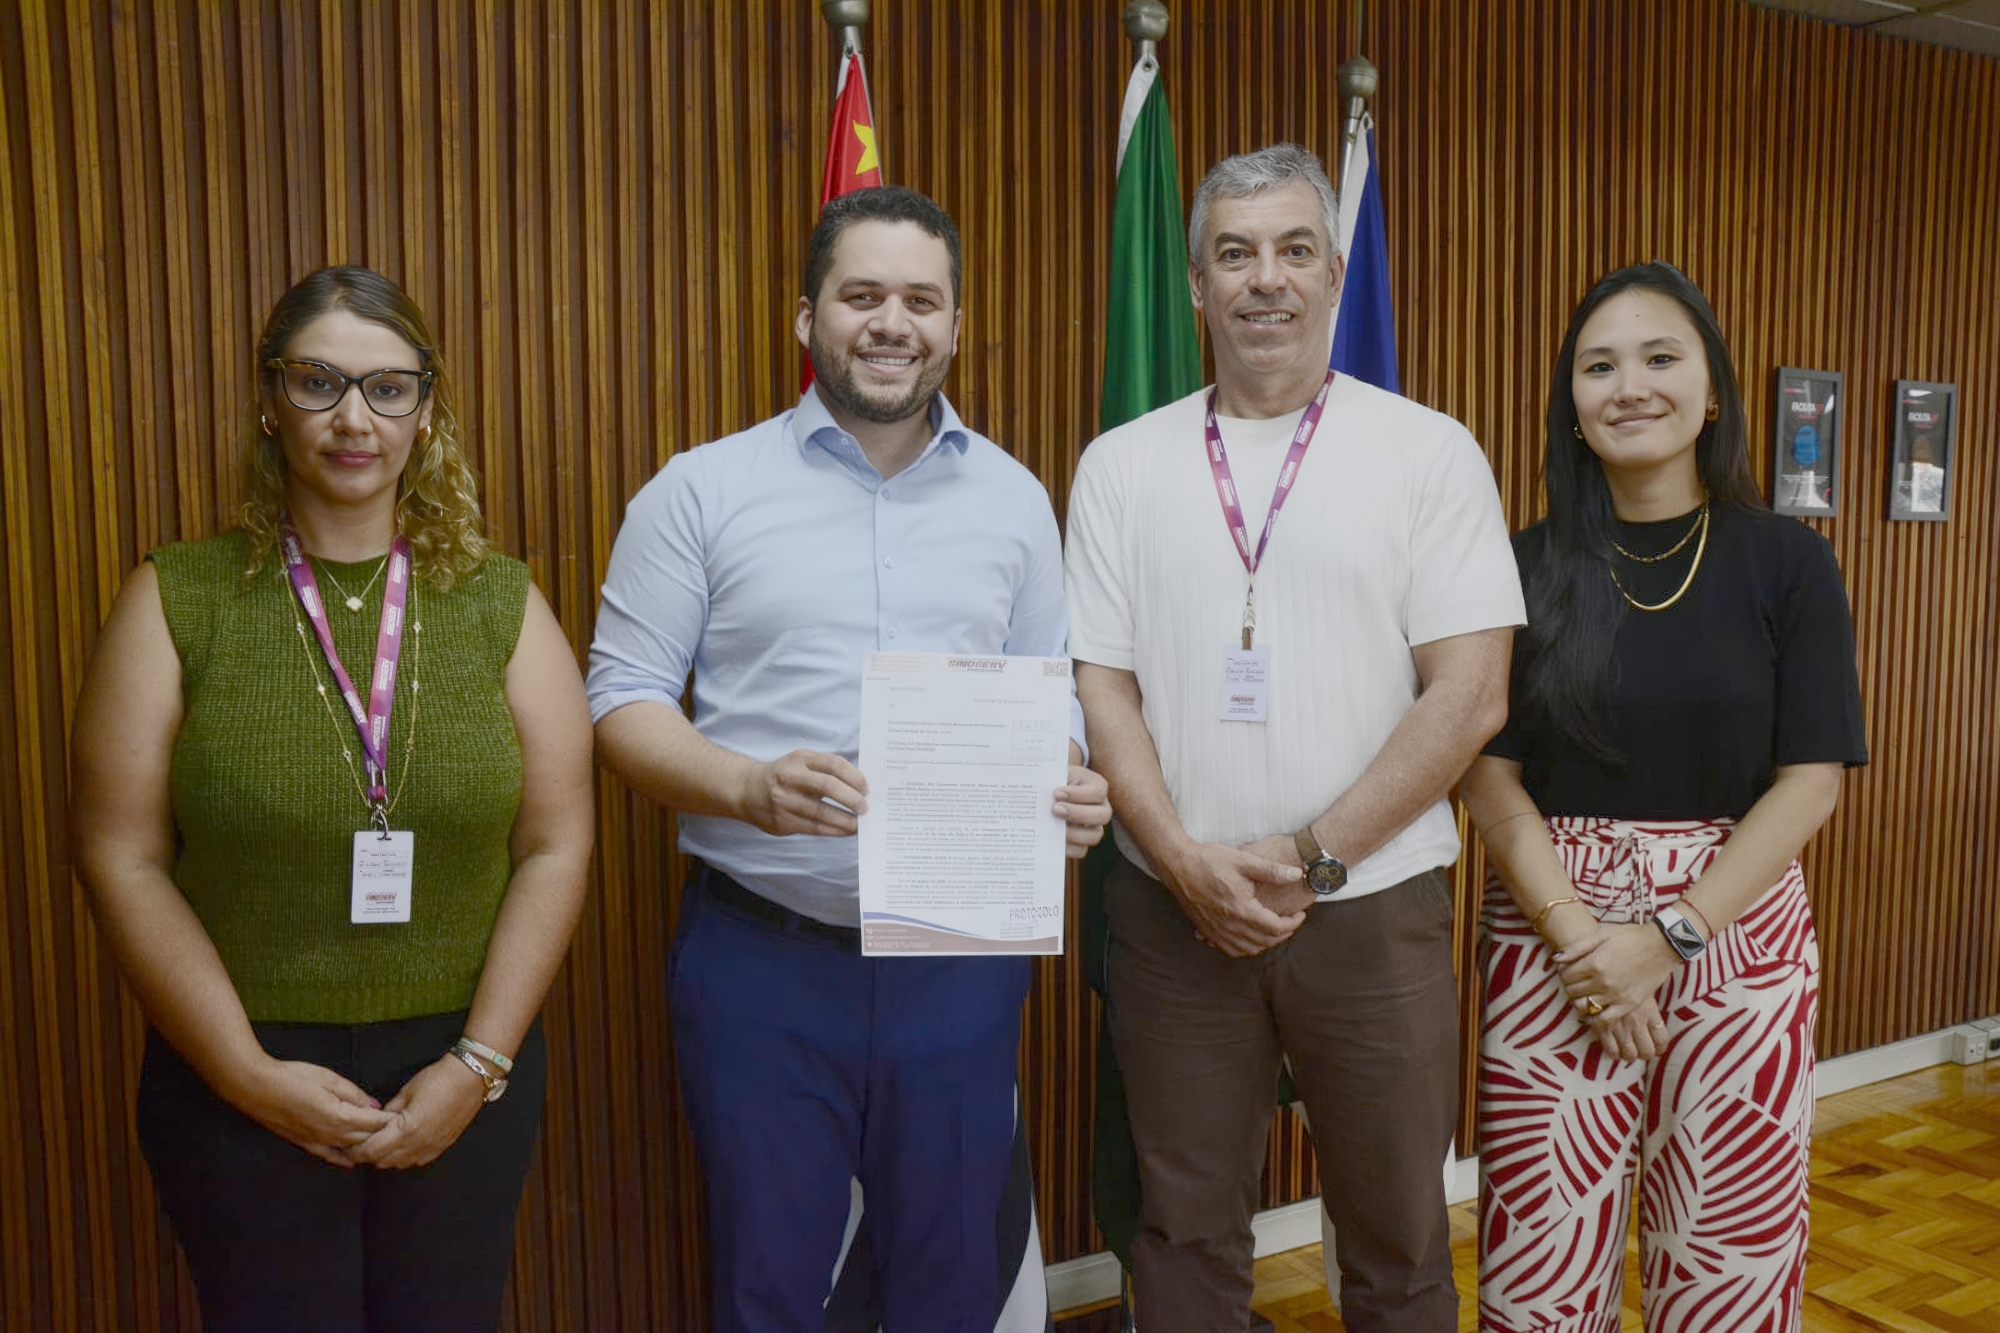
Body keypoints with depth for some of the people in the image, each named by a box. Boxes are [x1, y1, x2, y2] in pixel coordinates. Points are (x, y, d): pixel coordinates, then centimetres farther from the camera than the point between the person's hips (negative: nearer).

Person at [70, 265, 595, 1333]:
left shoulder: (499, 603, 0)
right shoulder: (177, 601, -3)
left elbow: (555, 846, -2)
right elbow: (124, 857, -6)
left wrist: (479, 1064, -8)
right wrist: (248, 1073, -10)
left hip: (463, 1074, 1)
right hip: (240, 1086, -1)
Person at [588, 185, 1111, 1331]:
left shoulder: (1015, 497, 7)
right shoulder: (703, 492, -2)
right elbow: (623, 697, -3)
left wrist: (1075, 791, -10)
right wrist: (750, 787, -21)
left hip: (961, 956, 3)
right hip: (763, 960, -2)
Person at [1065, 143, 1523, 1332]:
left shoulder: (1431, 453, -1)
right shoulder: (1123, 465, 5)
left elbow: (1470, 694, -6)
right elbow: (1101, 685, 2)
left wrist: (1312, 858, -12)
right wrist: (1187, 862, -11)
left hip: (1374, 907, -1)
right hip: (1174, 908, 2)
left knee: (1397, 1234, 13)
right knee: (1188, 1231, 14)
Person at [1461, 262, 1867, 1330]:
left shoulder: (1787, 563, 1)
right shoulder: (1525, 568, 1)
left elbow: (1810, 780, -4)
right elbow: (1489, 773, -3)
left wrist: (1668, 938, -12)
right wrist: (1577, 938, -14)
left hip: (1736, 934, 0)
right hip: (1549, 934, 0)